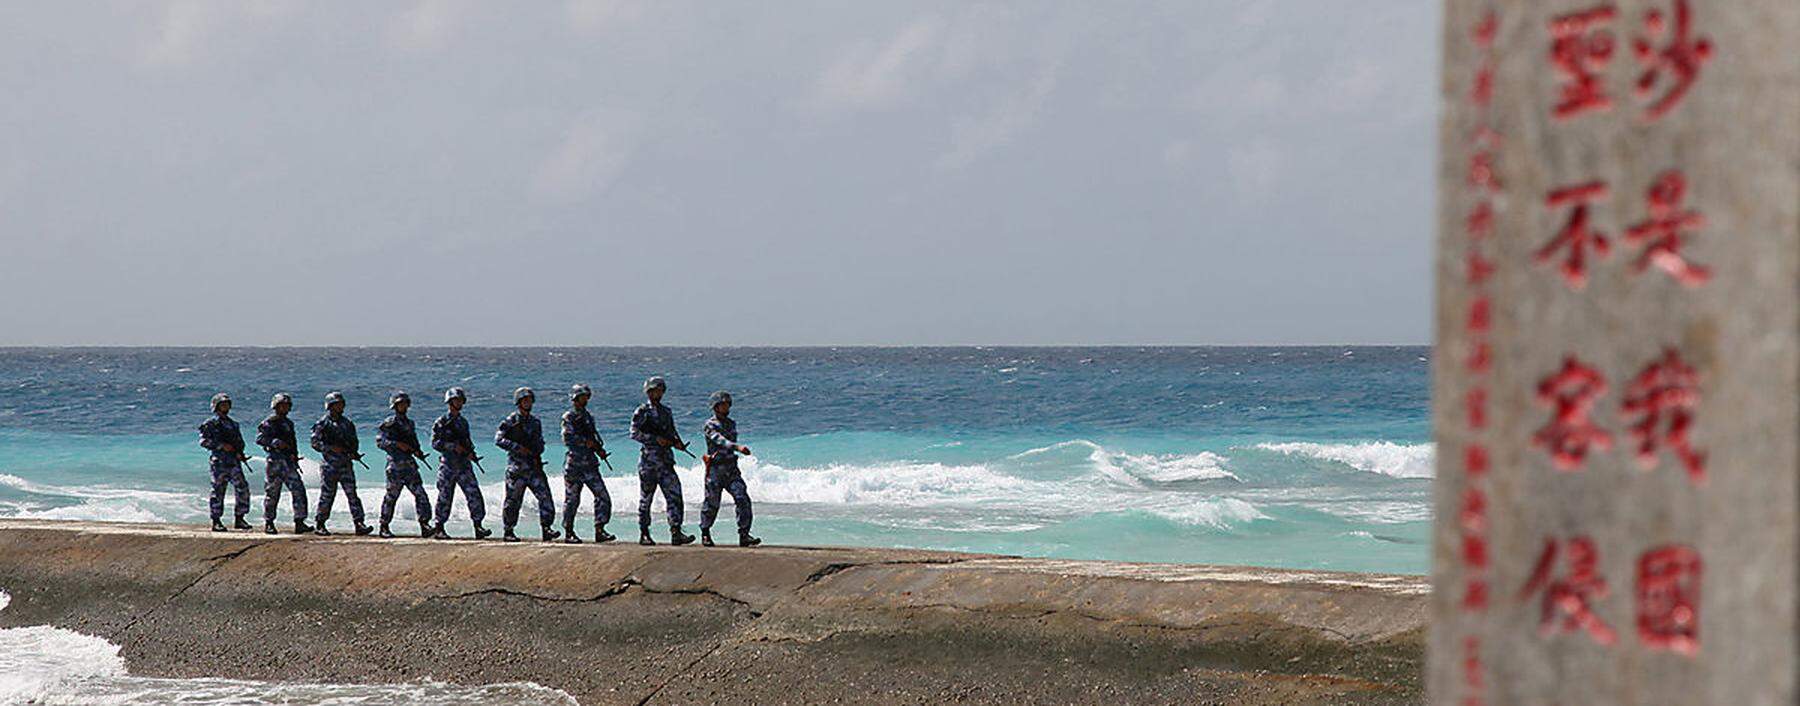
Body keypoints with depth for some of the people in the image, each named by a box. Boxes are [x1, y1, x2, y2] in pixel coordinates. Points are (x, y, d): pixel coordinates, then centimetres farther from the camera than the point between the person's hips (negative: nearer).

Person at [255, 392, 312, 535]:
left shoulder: (289, 423, 20)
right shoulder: (269, 423, -2)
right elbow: (260, 438, -13)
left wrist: (295, 455, 17)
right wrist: (275, 443, -22)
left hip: (289, 461, 6)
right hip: (274, 460, -6)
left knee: (298, 490, -6)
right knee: (272, 492, -1)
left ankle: (299, 522, -9)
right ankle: (268, 522, 10)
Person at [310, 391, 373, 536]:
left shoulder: (347, 423, 15)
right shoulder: (323, 423, -1)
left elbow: (353, 441, 21)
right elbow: (315, 442, -7)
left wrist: (353, 453, 1)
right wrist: (331, 448, -18)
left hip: (346, 464, 4)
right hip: (330, 464, -4)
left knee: (352, 494, -4)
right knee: (327, 495, -1)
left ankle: (359, 524, -8)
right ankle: (319, 525, 10)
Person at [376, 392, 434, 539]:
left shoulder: (409, 423, 18)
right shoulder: (389, 423, -2)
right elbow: (380, 441, -11)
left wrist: (418, 452, 5)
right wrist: (397, 444, -21)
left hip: (410, 464, 6)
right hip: (395, 464, -6)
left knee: (420, 493, -5)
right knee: (391, 496, -1)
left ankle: (424, 524, -6)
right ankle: (384, 527, 9)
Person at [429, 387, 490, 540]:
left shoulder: (463, 422, 16)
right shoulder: (441, 422, -2)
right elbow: (435, 442, -9)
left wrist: (470, 452, 3)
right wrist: (453, 446, -18)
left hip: (464, 464, 5)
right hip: (448, 465, -5)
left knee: (474, 494, -6)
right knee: (445, 497, 0)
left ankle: (478, 527, -6)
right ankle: (439, 529, 8)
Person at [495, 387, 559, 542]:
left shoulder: (535, 422, 15)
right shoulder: (511, 421, -2)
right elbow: (498, 439, -12)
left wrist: (537, 454, 0)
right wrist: (518, 448, -20)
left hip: (534, 466, 5)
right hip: (517, 467, -5)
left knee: (545, 496, -8)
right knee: (513, 500, 2)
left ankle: (547, 529, -9)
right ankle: (508, 531, 13)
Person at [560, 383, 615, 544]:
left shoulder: (588, 417, 17)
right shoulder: (569, 417, -4)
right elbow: (567, 439, -16)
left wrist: (599, 449, 7)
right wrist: (586, 442, -18)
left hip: (590, 463, 6)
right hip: (574, 463, -6)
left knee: (603, 496, -4)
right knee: (572, 499, 0)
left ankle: (599, 530, -4)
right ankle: (569, 533, 9)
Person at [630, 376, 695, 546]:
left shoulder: (666, 412, 17)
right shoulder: (642, 411, -1)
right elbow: (634, 433, -10)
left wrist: (677, 442, 2)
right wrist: (655, 439, -18)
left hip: (666, 458, 5)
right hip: (649, 458, -5)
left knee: (674, 495, -7)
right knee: (646, 498, 2)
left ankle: (676, 533, -12)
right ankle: (644, 534, 9)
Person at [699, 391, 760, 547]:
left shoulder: (732, 424, 12)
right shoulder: (710, 425, -9)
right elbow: (720, 441, -26)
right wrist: (738, 447, -39)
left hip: (731, 470, 5)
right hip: (715, 470, -5)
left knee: (743, 499, -10)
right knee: (712, 504, 2)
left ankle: (744, 535, -10)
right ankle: (705, 533, 23)